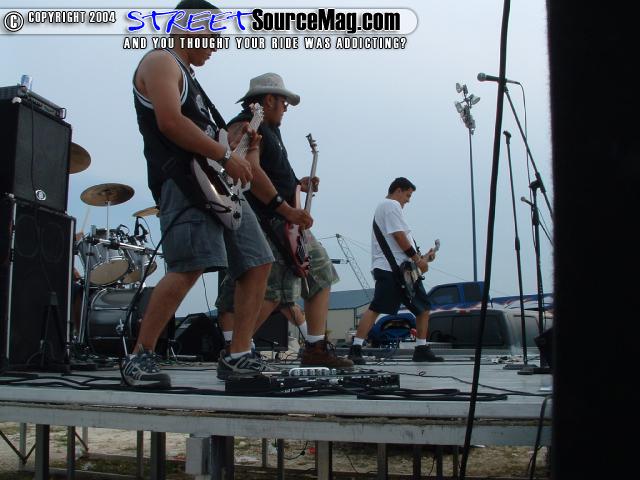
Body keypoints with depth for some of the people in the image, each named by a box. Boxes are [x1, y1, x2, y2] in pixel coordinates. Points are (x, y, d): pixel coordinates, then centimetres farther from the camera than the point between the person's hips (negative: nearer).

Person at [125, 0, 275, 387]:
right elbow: (170, 122, -16)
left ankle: (238, 356, 6)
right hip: (183, 181, -10)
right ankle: (140, 356, -12)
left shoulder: (188, 75, 31)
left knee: (258, 264, 4)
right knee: (191, 266, -24)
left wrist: (244, 150, 16)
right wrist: (226, 155, -13)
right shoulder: (161, 62, 1)